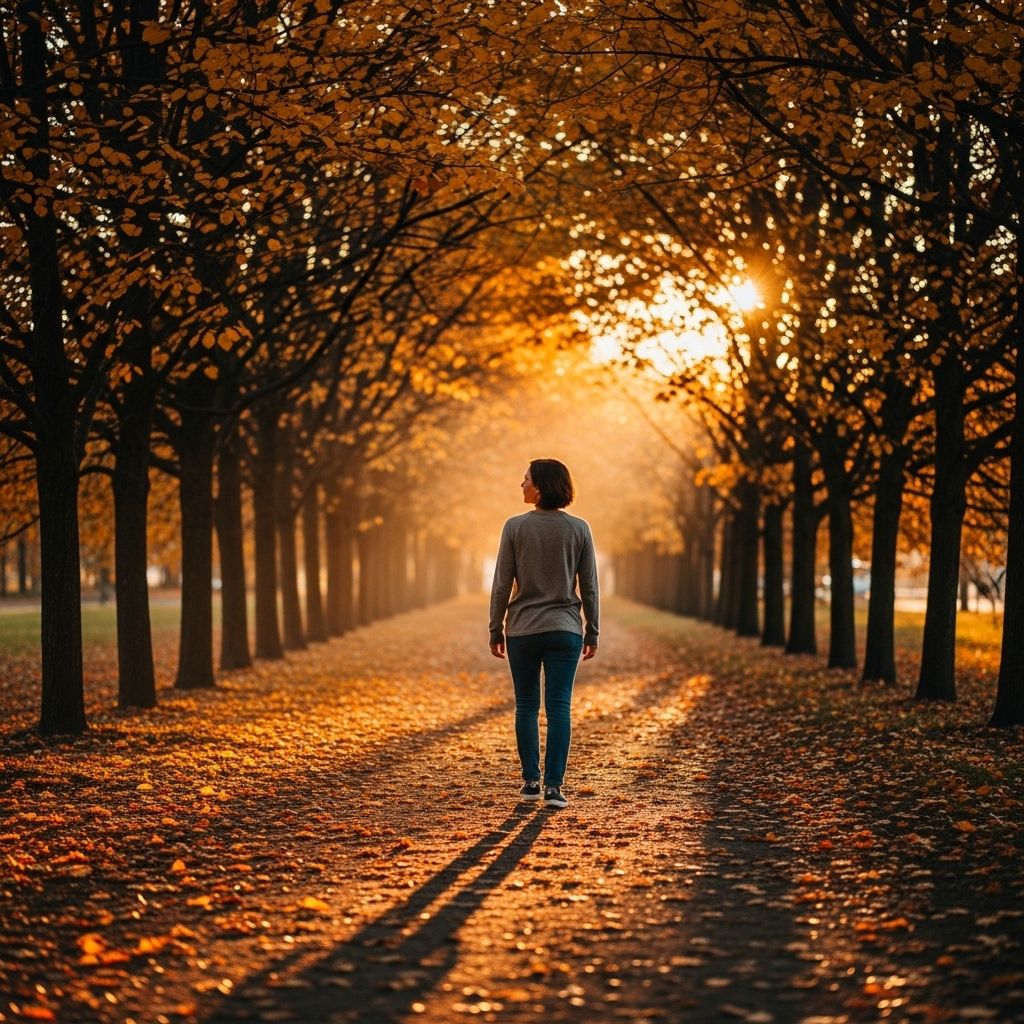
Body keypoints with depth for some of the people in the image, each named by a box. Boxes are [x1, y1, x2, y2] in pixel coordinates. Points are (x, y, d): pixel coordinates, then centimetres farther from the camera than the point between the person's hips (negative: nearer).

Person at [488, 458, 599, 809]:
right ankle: (553, 786, -4)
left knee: (526, 707, 11)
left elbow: (502, 585, -5)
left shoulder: (515, 527, -7)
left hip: (522, 630, 0)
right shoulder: (579, 529, -2)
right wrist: (592, 632, 10)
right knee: (559, 709, 0)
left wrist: (495, 629, 5)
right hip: (565, 631, 1)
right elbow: (589, 587, 1)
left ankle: (531, 781, 15)